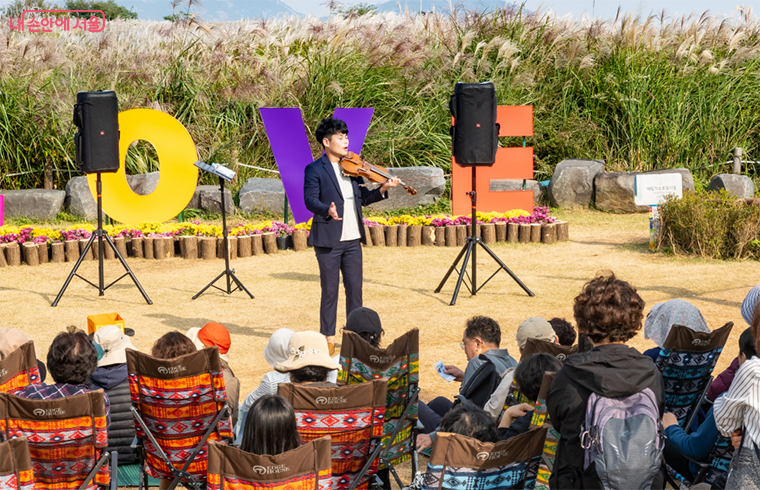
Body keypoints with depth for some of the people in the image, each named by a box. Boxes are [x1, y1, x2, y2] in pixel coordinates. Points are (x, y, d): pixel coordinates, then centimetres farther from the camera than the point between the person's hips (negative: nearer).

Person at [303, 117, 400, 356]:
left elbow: (364, 198, 14)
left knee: (355, 289, 8)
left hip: (352, 239, 5)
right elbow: (310, 200, -15)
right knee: (330, 291, 1)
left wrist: (383, 189, -3)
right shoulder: (314, 170, -5)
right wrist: (328, 210, -34)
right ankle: (328, 338, 10)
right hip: (328, 239, -5)